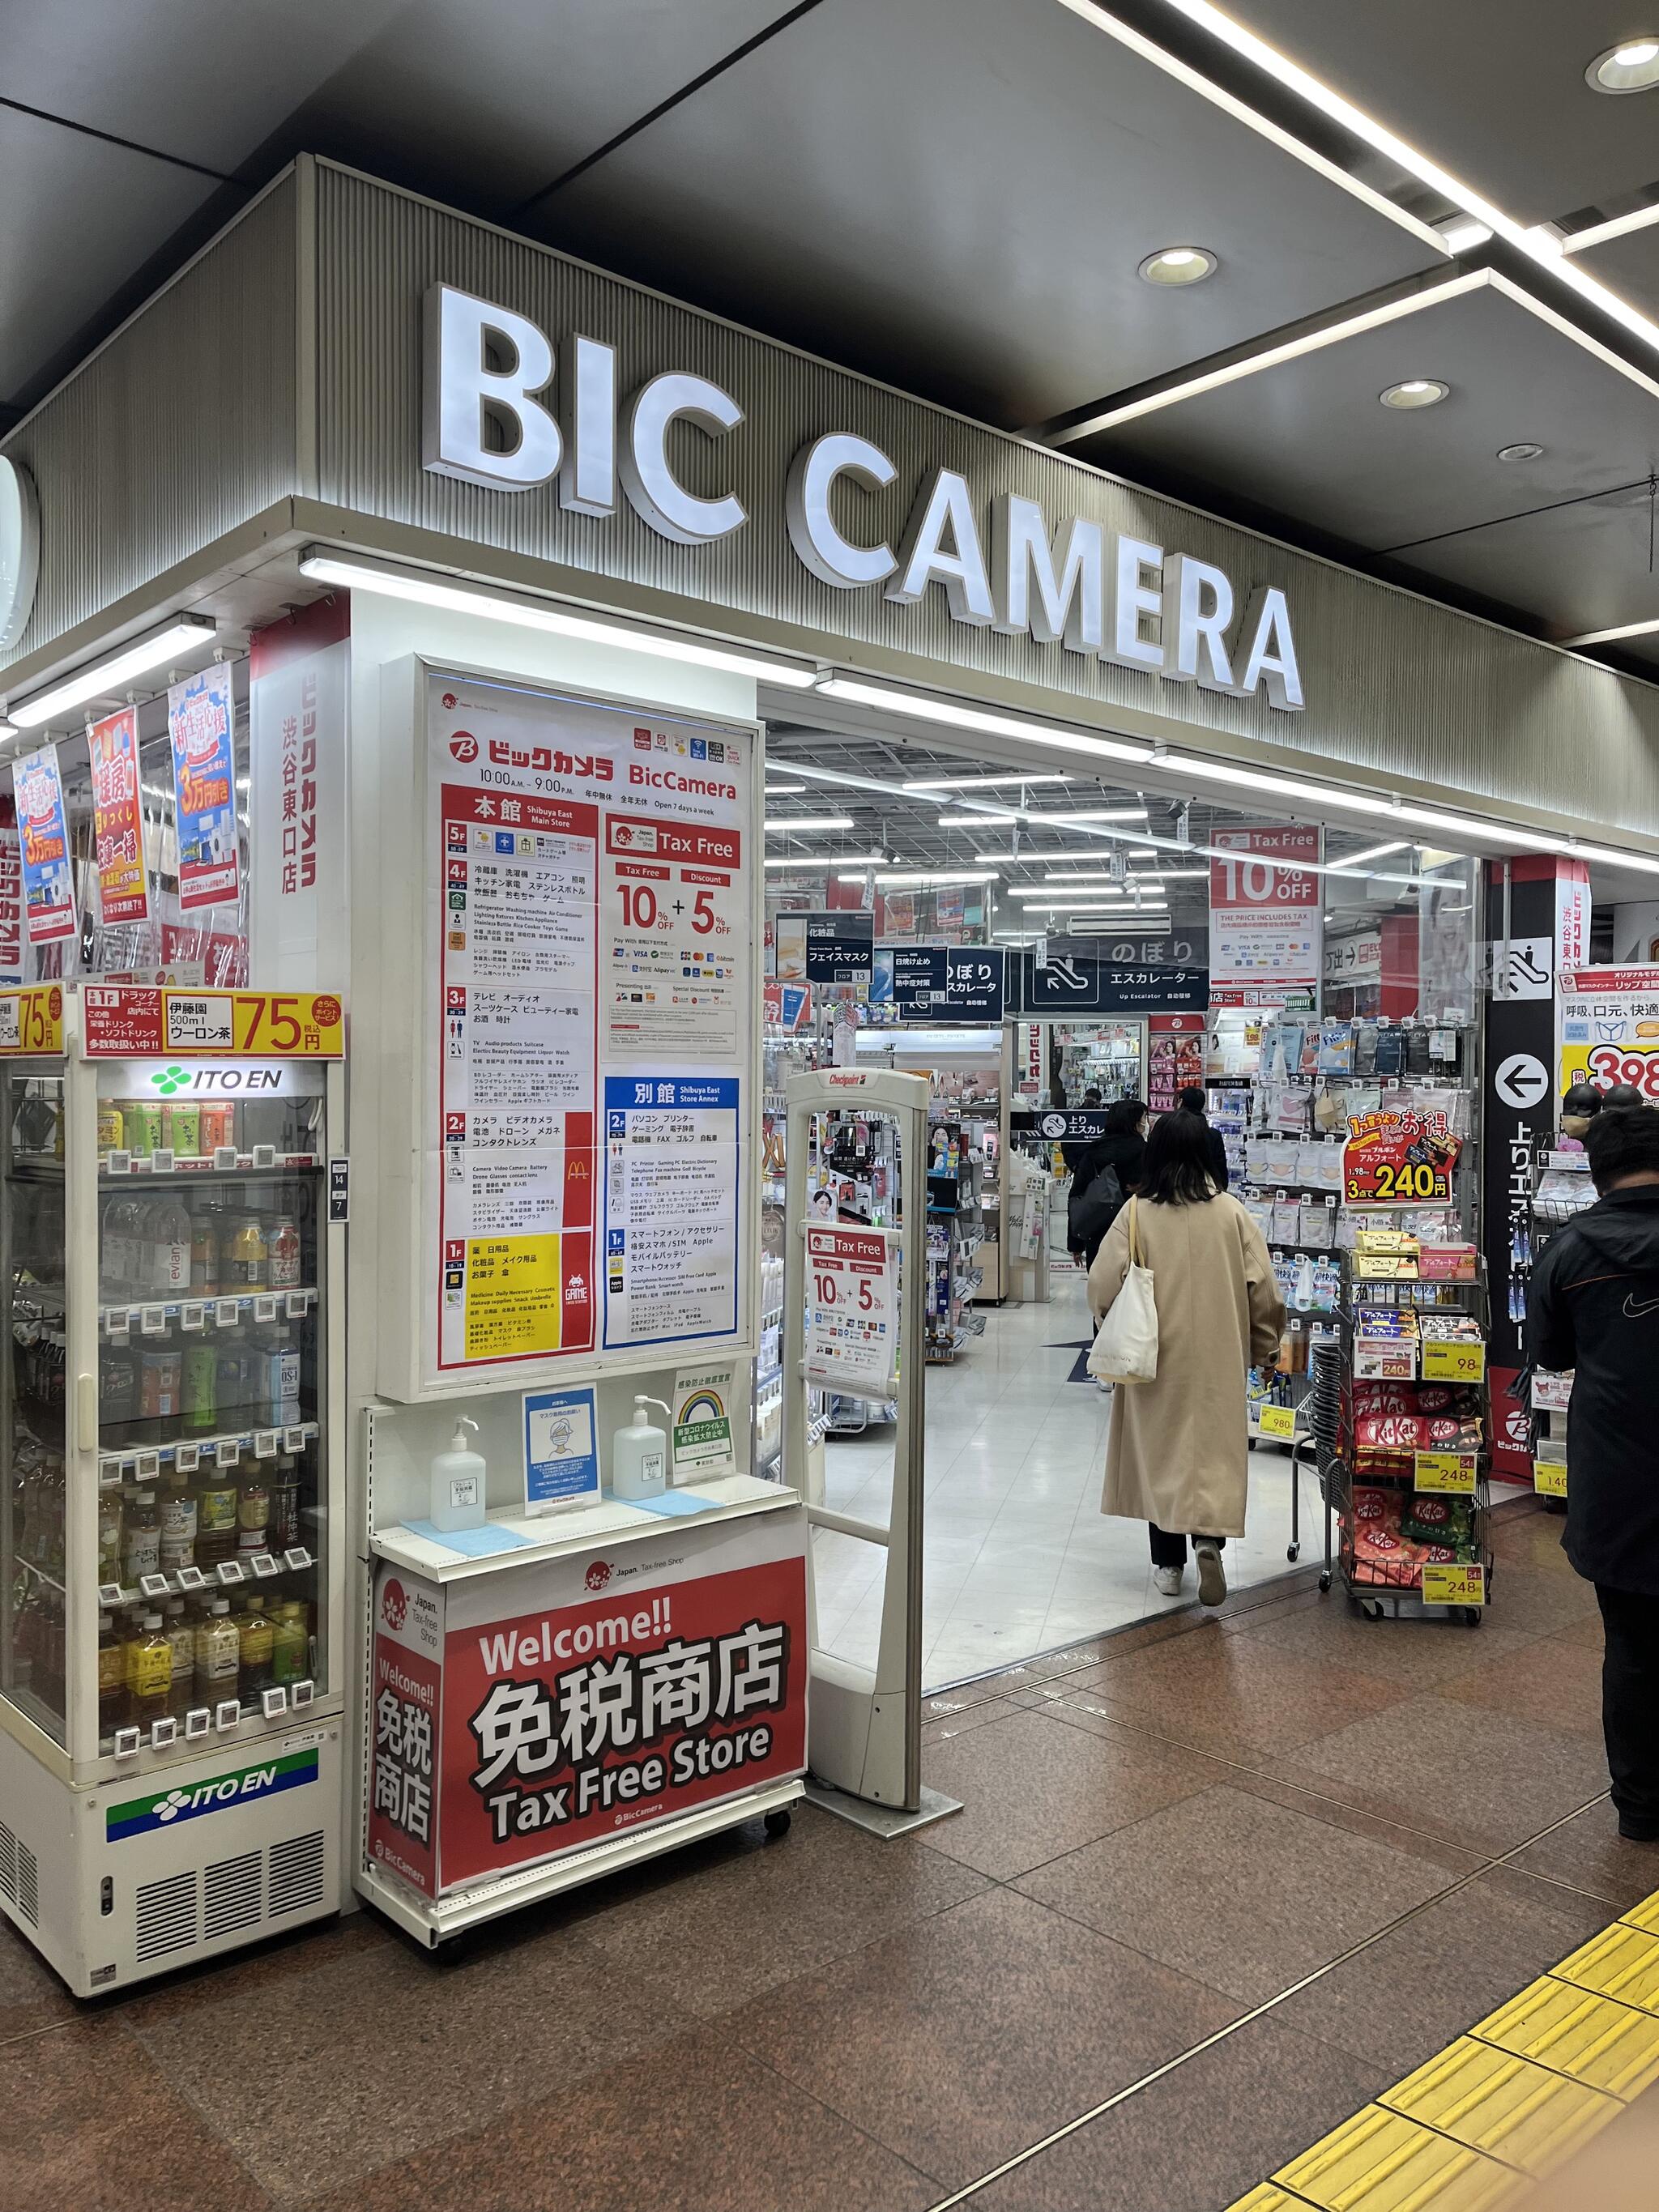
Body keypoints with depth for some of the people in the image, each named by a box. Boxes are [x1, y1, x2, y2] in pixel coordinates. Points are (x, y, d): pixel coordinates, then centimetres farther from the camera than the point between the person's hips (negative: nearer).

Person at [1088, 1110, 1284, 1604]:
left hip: (1156, 1357, 0)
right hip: (1217, 1359, 0)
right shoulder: (1230, 1212, -5)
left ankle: (1168, 1562, 19)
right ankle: (1209, 1537, -12)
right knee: (1215, 1450, 10)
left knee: (1160, 1452, 12)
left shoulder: (1138, 1213, -9)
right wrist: (1261, 1346, 12)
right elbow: (1263, 1289, -3)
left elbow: (1104, 1285, -11)